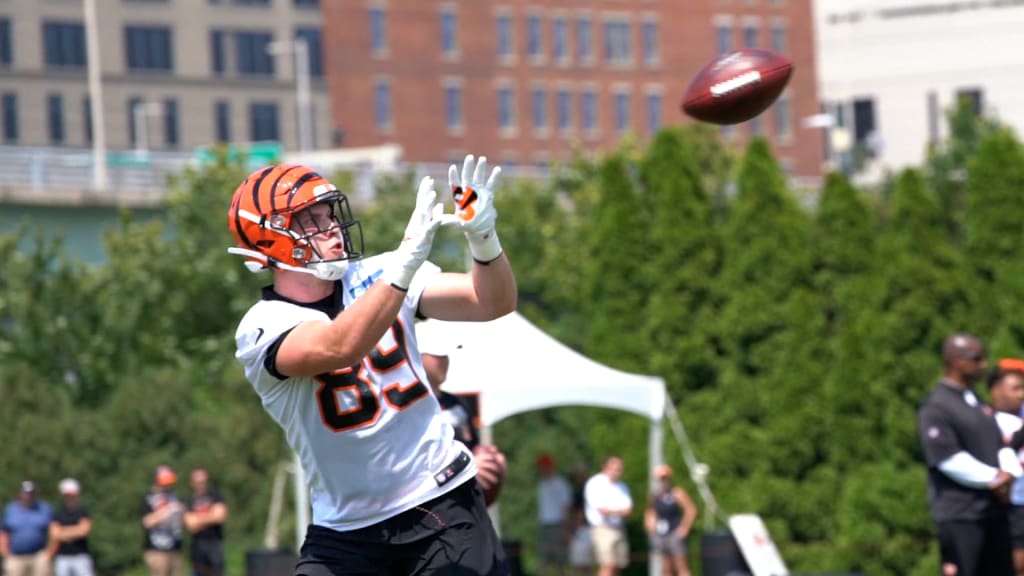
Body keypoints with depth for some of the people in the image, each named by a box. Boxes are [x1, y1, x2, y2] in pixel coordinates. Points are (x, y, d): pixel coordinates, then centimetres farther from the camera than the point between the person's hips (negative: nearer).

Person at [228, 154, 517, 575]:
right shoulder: (262, 329, -12)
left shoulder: (375, 276, 1)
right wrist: (406, 260, -41)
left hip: (444, 507, 2)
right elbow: (340, 348, -33)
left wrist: (482, 237, -26)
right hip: (347, 534, -2)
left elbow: (494, 302, -5)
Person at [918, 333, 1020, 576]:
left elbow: (1001, 446, 17)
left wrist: (1008, 472, -5)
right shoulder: (936, 408, -11)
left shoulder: (977, 403, 18)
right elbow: (949, 459, -18)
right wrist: (993, 479, -15)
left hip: (993, 510, 9)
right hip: (960, 515, -9)